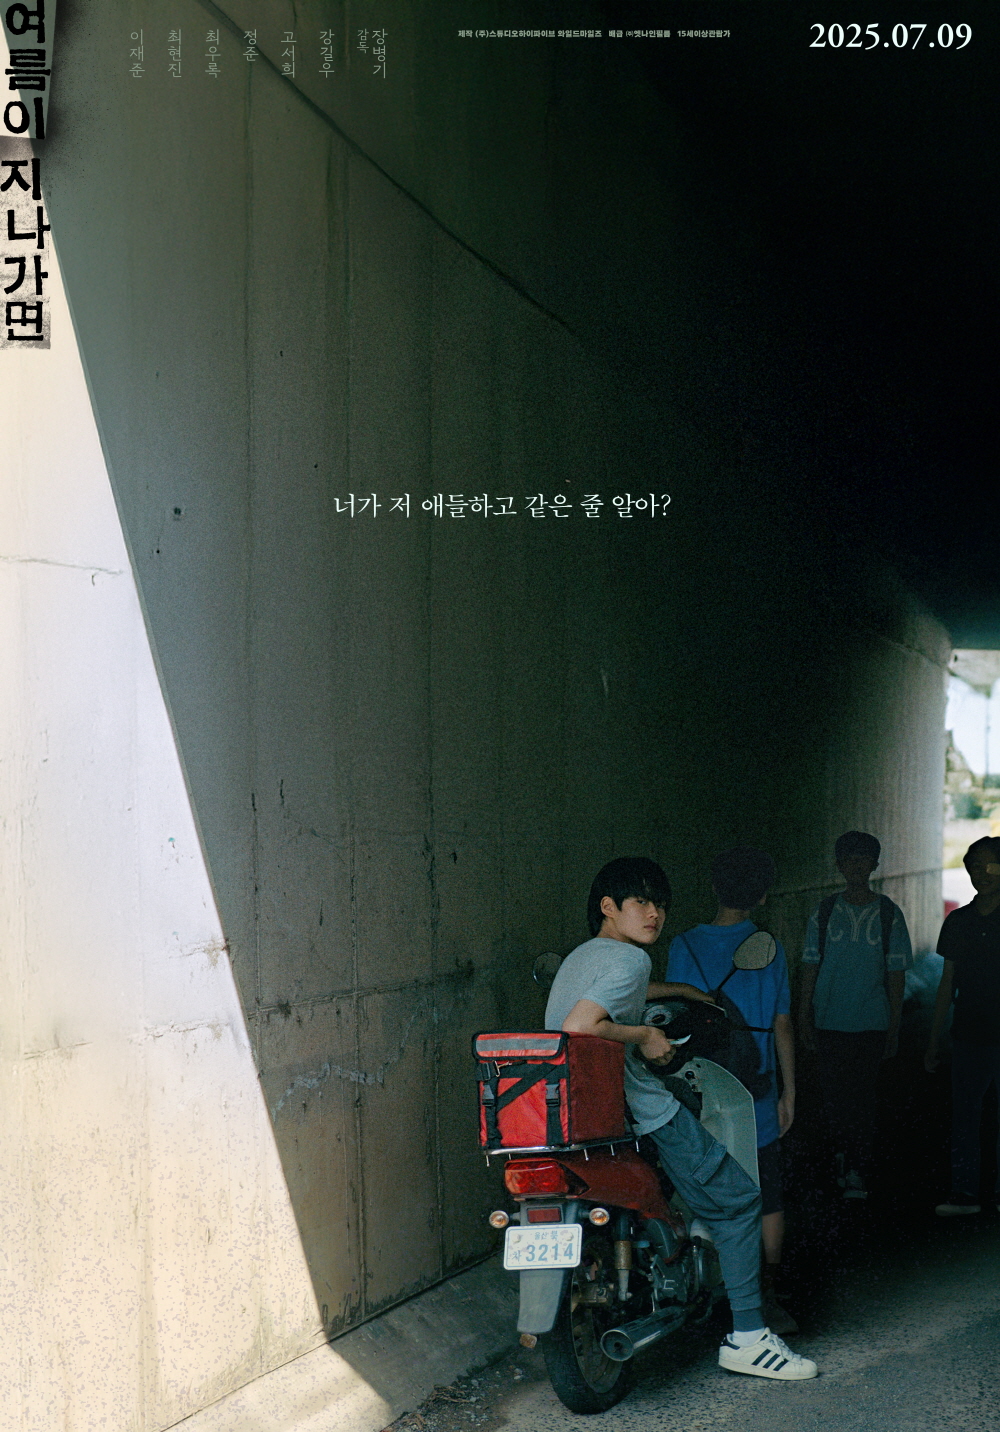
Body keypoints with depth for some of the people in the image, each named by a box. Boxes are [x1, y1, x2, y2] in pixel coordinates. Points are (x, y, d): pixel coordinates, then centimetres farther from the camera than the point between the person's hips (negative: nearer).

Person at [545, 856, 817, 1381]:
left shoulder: (580, 956, 15)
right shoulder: (629, 959, -14)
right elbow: (577, 1026, -29)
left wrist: (676, 989, 42)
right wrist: (645, 1035, -16)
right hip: (639, 1112, -10)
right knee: (738, 1199, 6)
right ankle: (747, 1337, 5)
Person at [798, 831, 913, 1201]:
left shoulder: (888, 914, 1)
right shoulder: (824, 912, 3)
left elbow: (896, 973, 3)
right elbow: (810, 966, 7)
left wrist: (894, 1027, 0)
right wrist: (804, 1017, 4)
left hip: (871, 1024, -1)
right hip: (829, 1021, 1)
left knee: (862, 1097, -3)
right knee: (834, 1094, 4)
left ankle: (859, 1172, 6)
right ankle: (844, 1151, 29)